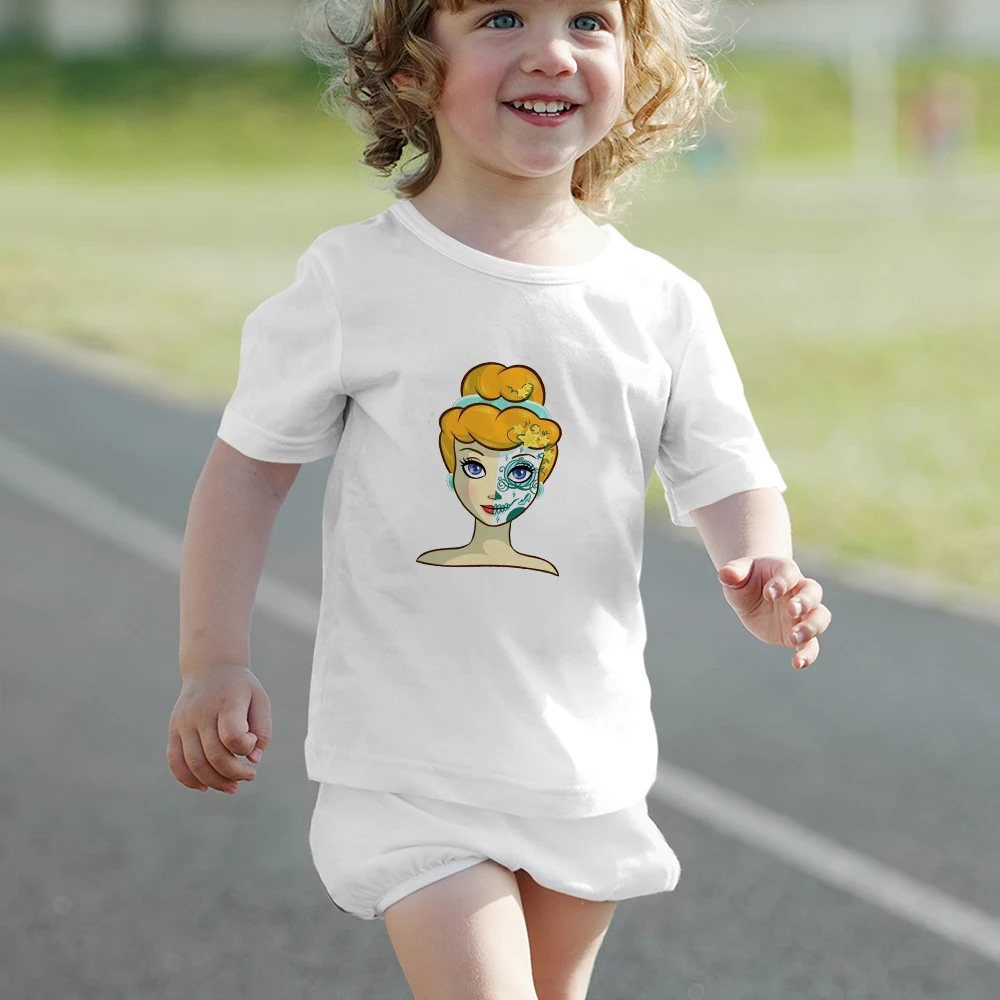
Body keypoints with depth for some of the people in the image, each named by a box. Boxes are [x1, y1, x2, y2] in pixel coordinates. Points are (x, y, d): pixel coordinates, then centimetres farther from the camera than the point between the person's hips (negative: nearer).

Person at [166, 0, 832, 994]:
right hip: (407, 764, -4)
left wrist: (763, 579, -22)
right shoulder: (355, 279, -8)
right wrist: (212, 664, -5)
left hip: (589, 763, 4)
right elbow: (251, 462, 0)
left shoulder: (663, 305, -1)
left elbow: (727, 475, 1)